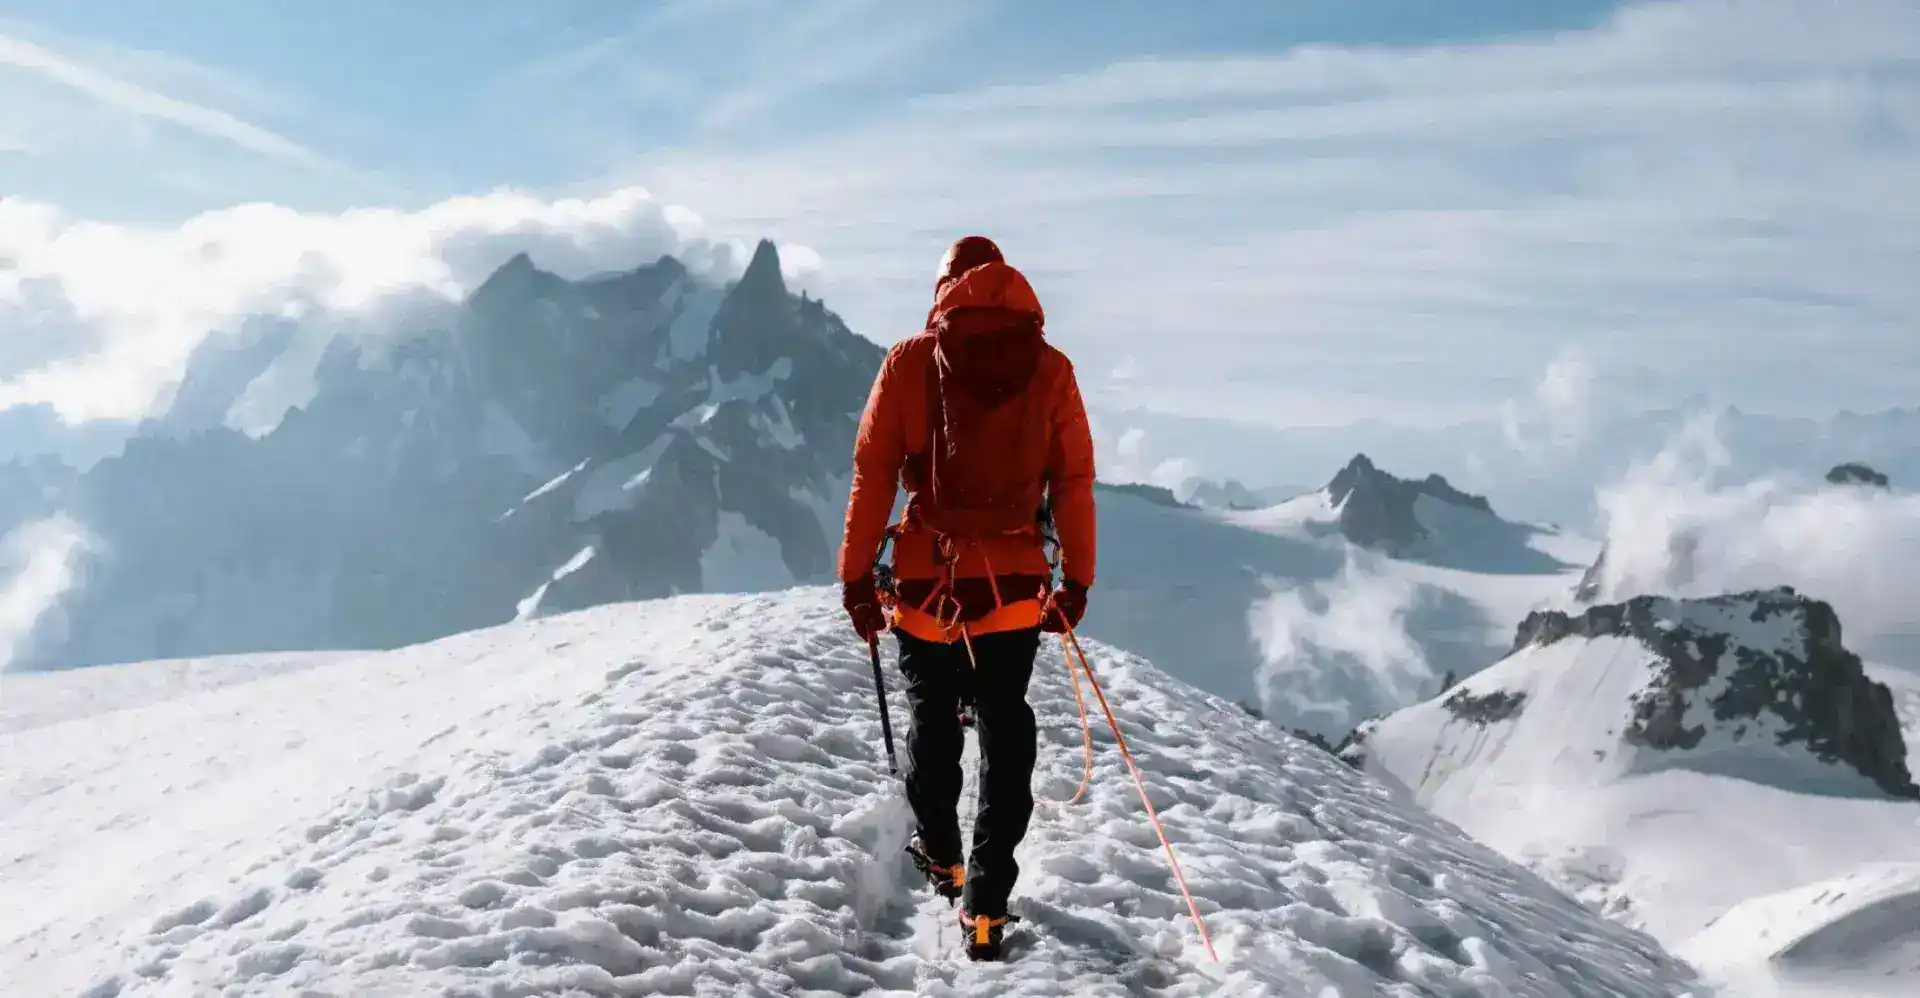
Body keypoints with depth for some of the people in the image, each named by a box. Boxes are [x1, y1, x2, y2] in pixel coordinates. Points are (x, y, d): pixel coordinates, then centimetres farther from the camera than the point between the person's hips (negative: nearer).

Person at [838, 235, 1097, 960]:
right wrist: (1077, 580, 9)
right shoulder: (1050, 369, -1)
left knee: (932, 723, 20)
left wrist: (856, 576, 2)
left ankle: (939, 856, 37)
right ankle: (985, 902, 7)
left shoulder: (910, 361, -4)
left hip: (926, 579, 0)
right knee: (1005, 736, 10)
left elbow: (872, 475, -4)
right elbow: (1073, 484, 0)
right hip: (1015, 584, 1)